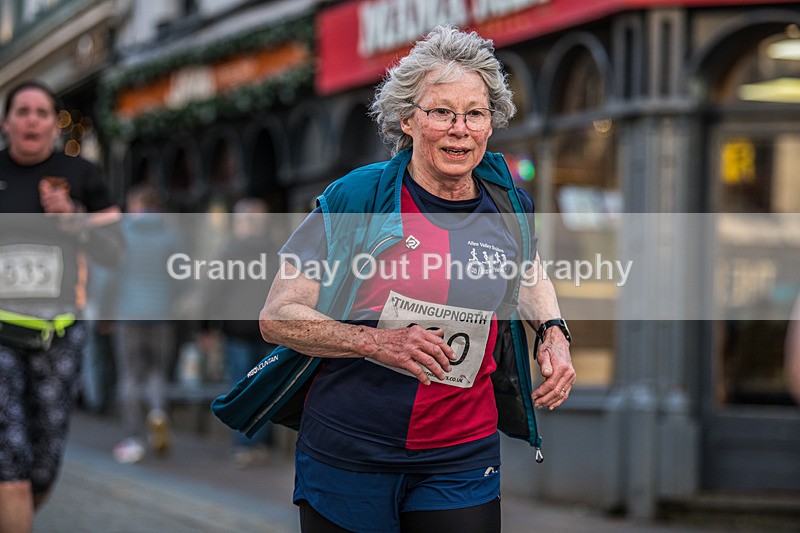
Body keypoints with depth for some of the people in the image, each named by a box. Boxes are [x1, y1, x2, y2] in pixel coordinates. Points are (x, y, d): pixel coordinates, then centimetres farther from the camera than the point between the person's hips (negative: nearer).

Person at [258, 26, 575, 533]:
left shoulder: (508, 204, 2)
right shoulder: (357, 197, -10)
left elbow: (528, 270, 26)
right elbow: (277, 317, -11)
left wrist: (554, 333, 6)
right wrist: (377, 342, -24)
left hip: (462, 464, 2)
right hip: (347, 452, -2)